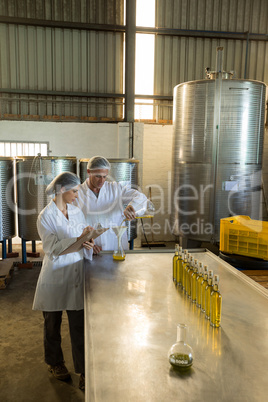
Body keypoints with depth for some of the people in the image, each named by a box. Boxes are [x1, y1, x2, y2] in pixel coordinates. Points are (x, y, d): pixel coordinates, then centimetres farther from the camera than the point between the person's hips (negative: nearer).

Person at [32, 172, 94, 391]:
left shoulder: (77, 211, 5)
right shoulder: (46, 216, -11)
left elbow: (84, 241, 9)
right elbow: (52, 249, -18)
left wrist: (88, 244, -14)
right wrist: (78, 239, -30)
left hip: (76, 276, 4)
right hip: (55, 277, -3)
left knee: (79, 326, 5)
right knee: (53, 325, 16)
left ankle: (84, 371, 17)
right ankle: (55, 363, 39)